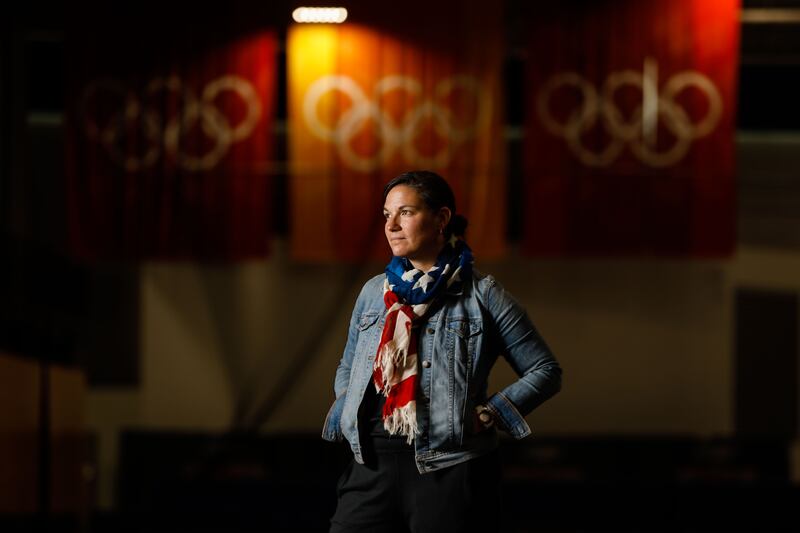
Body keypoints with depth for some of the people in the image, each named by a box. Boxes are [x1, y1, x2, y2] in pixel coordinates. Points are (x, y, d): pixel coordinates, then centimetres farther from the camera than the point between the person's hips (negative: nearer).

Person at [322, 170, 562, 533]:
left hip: (451, 470, -4)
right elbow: (347, 368, 27)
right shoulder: (373, 292, 13)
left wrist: (488, 415, -8)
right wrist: (345, 413, 7)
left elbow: (545, 371, 3)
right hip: (373, 466, 4)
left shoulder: (482, 296, -1)